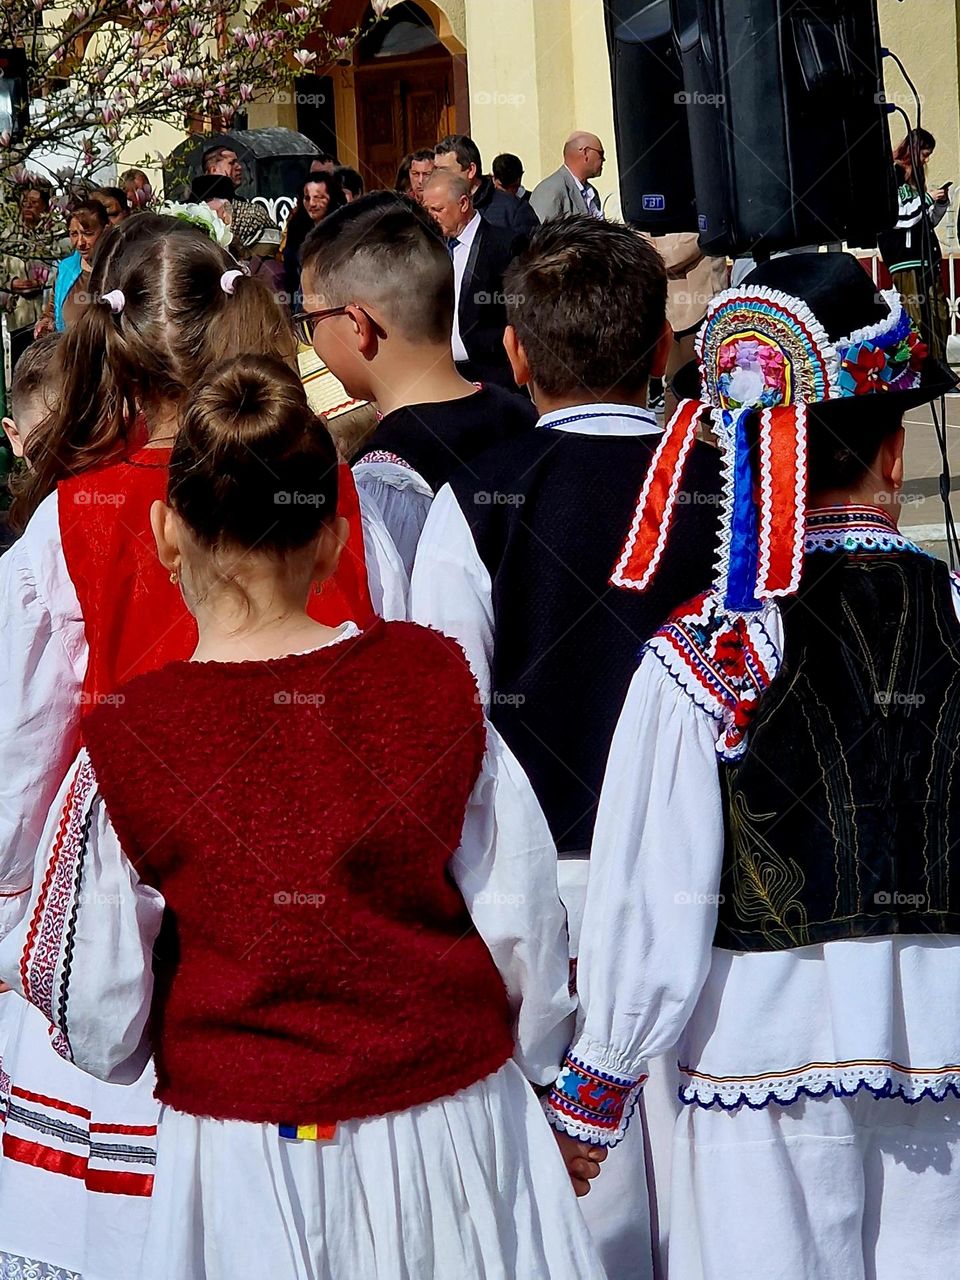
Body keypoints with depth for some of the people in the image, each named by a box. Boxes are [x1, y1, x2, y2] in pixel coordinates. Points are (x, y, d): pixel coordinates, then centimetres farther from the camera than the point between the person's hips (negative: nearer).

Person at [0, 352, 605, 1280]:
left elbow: (102, 1035, -8)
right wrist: (535, 1082, 15)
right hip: (454, 1128, 2)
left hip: (249, 1165, -1)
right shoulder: (435, 682, -8)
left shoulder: (126, 748, -13)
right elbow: (526, 935, -3)